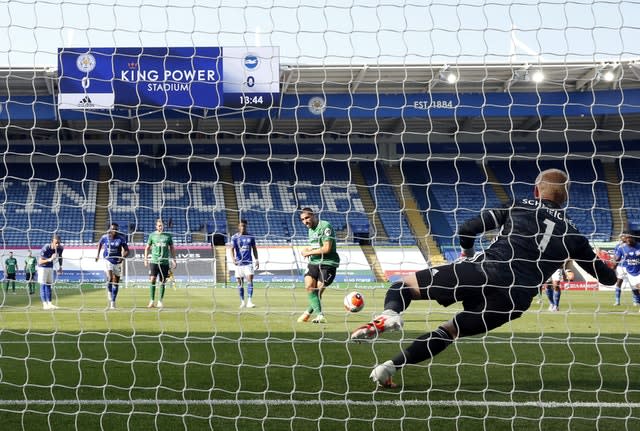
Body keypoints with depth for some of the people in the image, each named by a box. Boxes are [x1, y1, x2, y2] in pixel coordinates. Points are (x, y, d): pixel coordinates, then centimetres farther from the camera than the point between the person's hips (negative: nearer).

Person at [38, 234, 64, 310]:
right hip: (42, 267, -6)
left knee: (49, 285, 9)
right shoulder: (46, 248, -32)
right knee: (43, 285, -9)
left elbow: (60, 257, 8)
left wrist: (60, 267, 4)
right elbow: (40, 262, -32)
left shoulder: (60, 248, -15)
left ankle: (49, 303, 10)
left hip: (50, 267, 6)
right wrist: (50, 259, -47)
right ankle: (44, 304, -13)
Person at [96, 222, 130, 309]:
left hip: (117, 261, 1)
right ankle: (110, 300, -8)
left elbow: (127, 251, -7)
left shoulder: (121, 238, -8)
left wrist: (123, 257, -26)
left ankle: (113, 302, 21)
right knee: (110, 278, -22)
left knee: (116, 283, 7)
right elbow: (100, 243, 18)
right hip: (108, 260, -1)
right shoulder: (105, 237, -4)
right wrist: (98, 255, 17)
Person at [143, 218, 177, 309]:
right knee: (152, 280, -8)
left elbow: (172, 248, 13)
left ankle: (160, 301, 12)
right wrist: (146, 259, 3)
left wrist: (174, 260, 8)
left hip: (164, 262, 1)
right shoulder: (152, 235, 6)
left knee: (162, 282, 3)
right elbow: (147, 248, 11)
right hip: (154, 261, -1)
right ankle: (152, 301, -2)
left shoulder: (168, 236, 7)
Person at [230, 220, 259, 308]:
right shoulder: (235, 237, 1)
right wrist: (233, 258, -25)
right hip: (239, 263, 0)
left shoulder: (250, 237, 8)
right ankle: (242, 302, 17)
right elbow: (232, 249, -8)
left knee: (250, 280, -13)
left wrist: (256, 260, 8)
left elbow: (254, 248, 16)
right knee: (240, 283, 5)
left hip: (248, 262, 0)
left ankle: (249, 301, -16)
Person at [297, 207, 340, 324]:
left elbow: (326, 248, -19)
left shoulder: (325, 226, -13)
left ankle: (308, 312, 15)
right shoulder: (311, 230, 16)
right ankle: (319, 314, -10)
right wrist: (307, 249, 7)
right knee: (309, 286, -14)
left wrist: (309, 252, -9)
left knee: (318, 291, -5)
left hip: (328, 263, -7)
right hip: (314, 262, 7)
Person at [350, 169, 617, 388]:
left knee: (405, 284, 11)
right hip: (513, 300, 2)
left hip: (482, 273, -2)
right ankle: (390, 367, 6)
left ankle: (389, 315, -24)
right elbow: (607, 277, 27)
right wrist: (613, 276, 52)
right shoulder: (572, 234, 19)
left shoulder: (519, 207, 14)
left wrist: (467, 253, 29)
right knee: (450, 330, 20)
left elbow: (466, 230, 7)